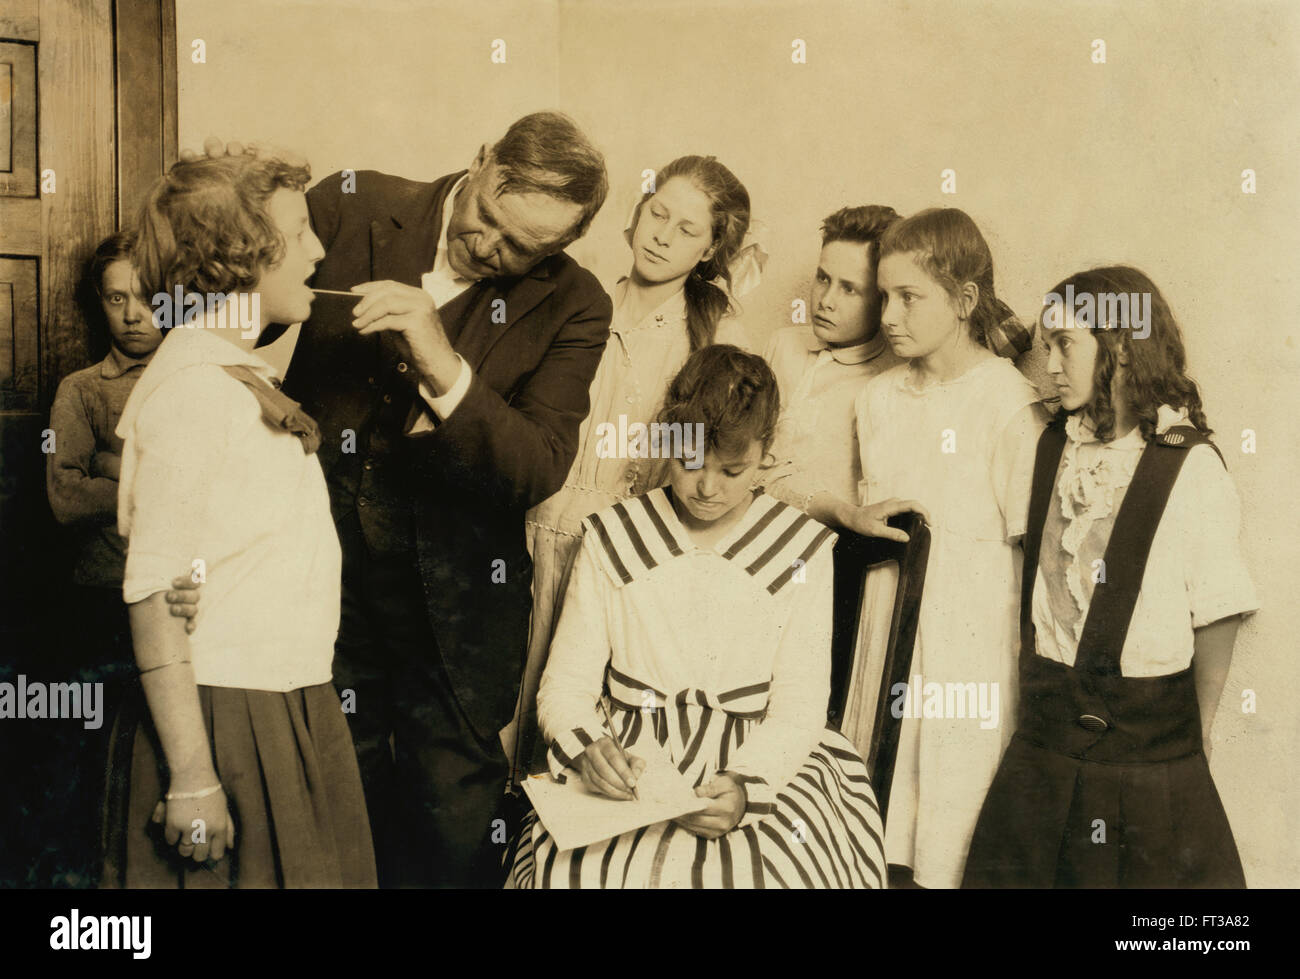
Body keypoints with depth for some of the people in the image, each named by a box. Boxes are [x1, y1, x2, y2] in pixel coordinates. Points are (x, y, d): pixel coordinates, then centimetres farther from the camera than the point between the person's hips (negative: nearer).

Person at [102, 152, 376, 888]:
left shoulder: (249, 378, 13)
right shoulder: (191, 386, -16)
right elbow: (155, 590, -20)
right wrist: (192, 777, -21)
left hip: (286, 710, 9)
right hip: (223, 719, -9)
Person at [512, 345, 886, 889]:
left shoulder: (800, 551, 5)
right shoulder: (612, 539, 8)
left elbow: (798, 709, 0)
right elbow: (564, 685, 5)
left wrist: (745, 785, -20)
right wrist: (586, 748, -19)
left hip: (763, 763, -1)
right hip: (630, 760, 1)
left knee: (750, 870, -32)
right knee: (575, 870, -28)